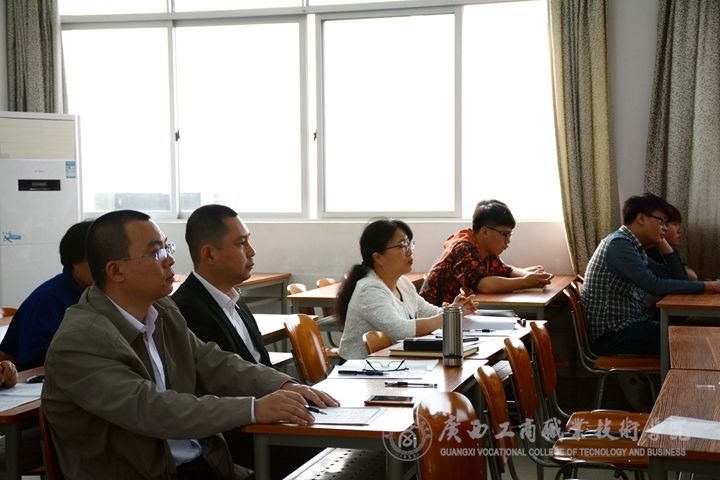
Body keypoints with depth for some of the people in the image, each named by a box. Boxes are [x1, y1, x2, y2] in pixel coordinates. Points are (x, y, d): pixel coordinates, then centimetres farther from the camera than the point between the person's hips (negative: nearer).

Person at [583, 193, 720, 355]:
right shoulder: (618, 244, -15)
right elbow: (657, 286, -23)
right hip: (611, 334, -10)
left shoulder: (633, 246, 15)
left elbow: (678, 277, 15)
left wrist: (662, 242, 9)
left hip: (627, 326, 10)